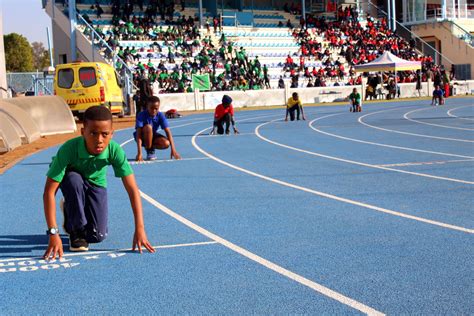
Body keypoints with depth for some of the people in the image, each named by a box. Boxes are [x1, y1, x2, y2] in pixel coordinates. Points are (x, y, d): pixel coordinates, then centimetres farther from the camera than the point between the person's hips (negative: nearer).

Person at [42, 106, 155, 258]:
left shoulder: (115, 150, -34)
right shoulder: (69, 149, -39)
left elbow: (132, 189, -29)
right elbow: (49, 192, -38)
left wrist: (140, 229, -35)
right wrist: (53, 234, -43)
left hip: (96, 184, 2)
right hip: (71, 180, -2)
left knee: (97, 236, -11)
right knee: (73, 179, -39)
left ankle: (71, 211, 23)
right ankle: (76, 230, -14)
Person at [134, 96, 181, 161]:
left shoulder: (160, 115, -17)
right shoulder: (141, 115, -26)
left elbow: (168, 132, -22)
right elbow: (138, 133, -33)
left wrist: (173, 149, -32)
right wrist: (139, 153, -42)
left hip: (153, 136, 3)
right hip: (143, 137, -3)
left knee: (166, 143, -26)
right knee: (148, 127, -34)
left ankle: (151, 148, 6)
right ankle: (149, 151, -16)